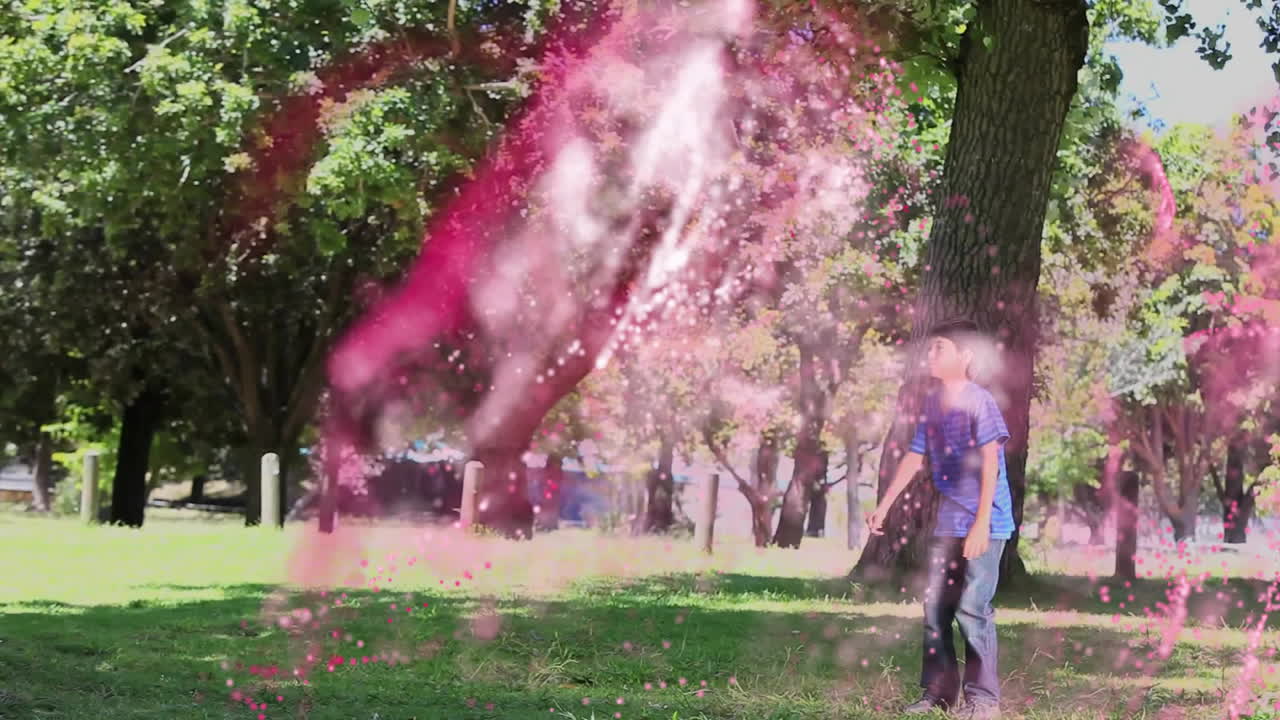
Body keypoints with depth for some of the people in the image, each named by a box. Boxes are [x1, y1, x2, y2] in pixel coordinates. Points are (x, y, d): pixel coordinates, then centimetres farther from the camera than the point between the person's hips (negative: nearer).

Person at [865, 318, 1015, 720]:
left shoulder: (979, 401, -13)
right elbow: (915, 457, 18)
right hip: (948, 521, 8)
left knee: (972, 607, -9)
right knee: (935, 605, 8)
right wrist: (884, 506, 20)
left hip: (984, 521, -8)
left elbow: (990, 463, -19)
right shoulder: (932, 402, 9)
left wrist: (982, 522, -25)